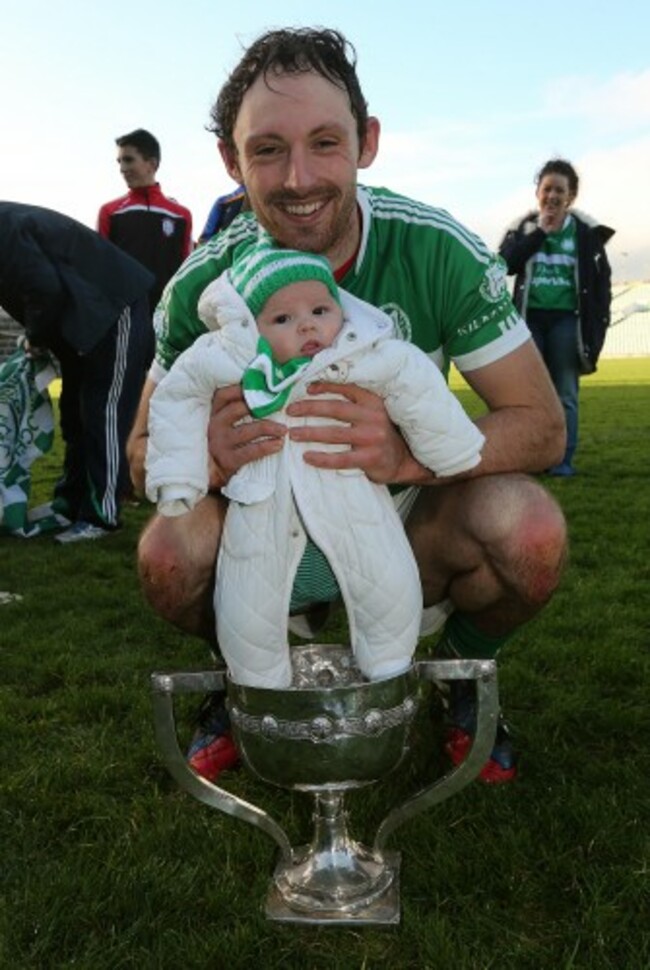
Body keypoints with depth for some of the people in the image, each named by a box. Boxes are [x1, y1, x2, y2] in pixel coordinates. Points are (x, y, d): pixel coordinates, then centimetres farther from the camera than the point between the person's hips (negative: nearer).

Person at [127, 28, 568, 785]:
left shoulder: (442, 253, -21)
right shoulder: (203, 284, -16)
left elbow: (542, 425, -19)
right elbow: (144, 451, -8)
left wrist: (405, 455, -39)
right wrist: (207, 459, -34)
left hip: (412, 509, 0)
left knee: (531, 532, -29)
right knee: (168, 553, -28)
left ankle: (467, 666, 6)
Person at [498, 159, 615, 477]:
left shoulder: (586, 230, 3)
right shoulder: (522, 227, 5)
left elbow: (602, 279, 6)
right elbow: (506, 264, -12)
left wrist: (599, 322, -1)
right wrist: (541, 232, -11)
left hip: (567, 319, -1)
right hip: (530, 318, 1)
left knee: (565, 393, 1)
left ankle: (563, 459, 6)